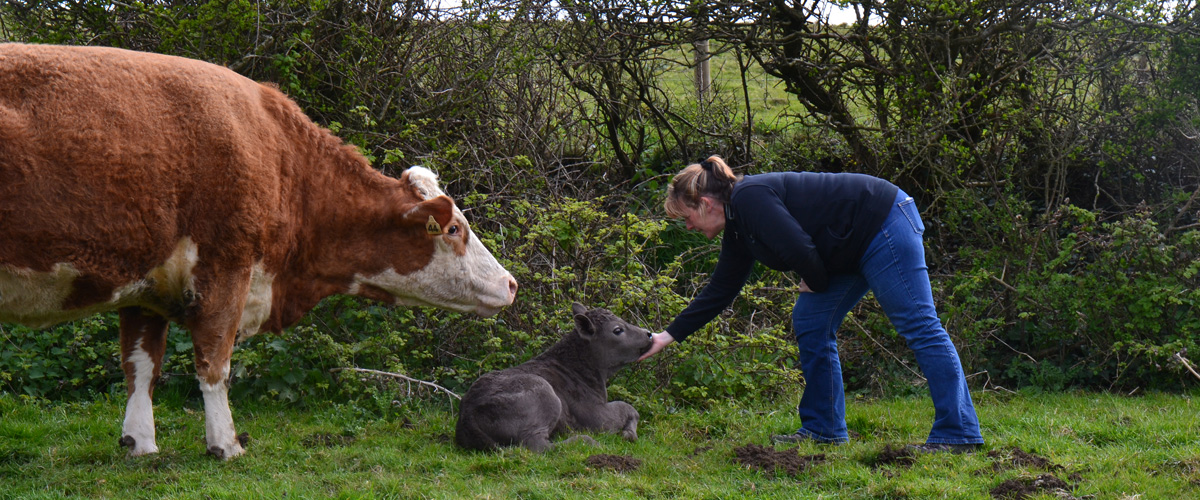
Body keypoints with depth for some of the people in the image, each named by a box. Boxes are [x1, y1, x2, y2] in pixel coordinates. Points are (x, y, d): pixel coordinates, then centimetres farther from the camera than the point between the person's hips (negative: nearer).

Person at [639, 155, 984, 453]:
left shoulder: (750, 198, -20)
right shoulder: (737, 229, 12)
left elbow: (800, 250, -26)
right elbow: (719, 291, 19)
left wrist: (815, 283, -4)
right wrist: (670, 335, 21)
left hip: (886, 224, -11)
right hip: (855, 248, 11)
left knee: (918, 326, -11)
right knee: (810, 321, 9)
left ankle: (959, 434, -12)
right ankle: (823, 429, 14)